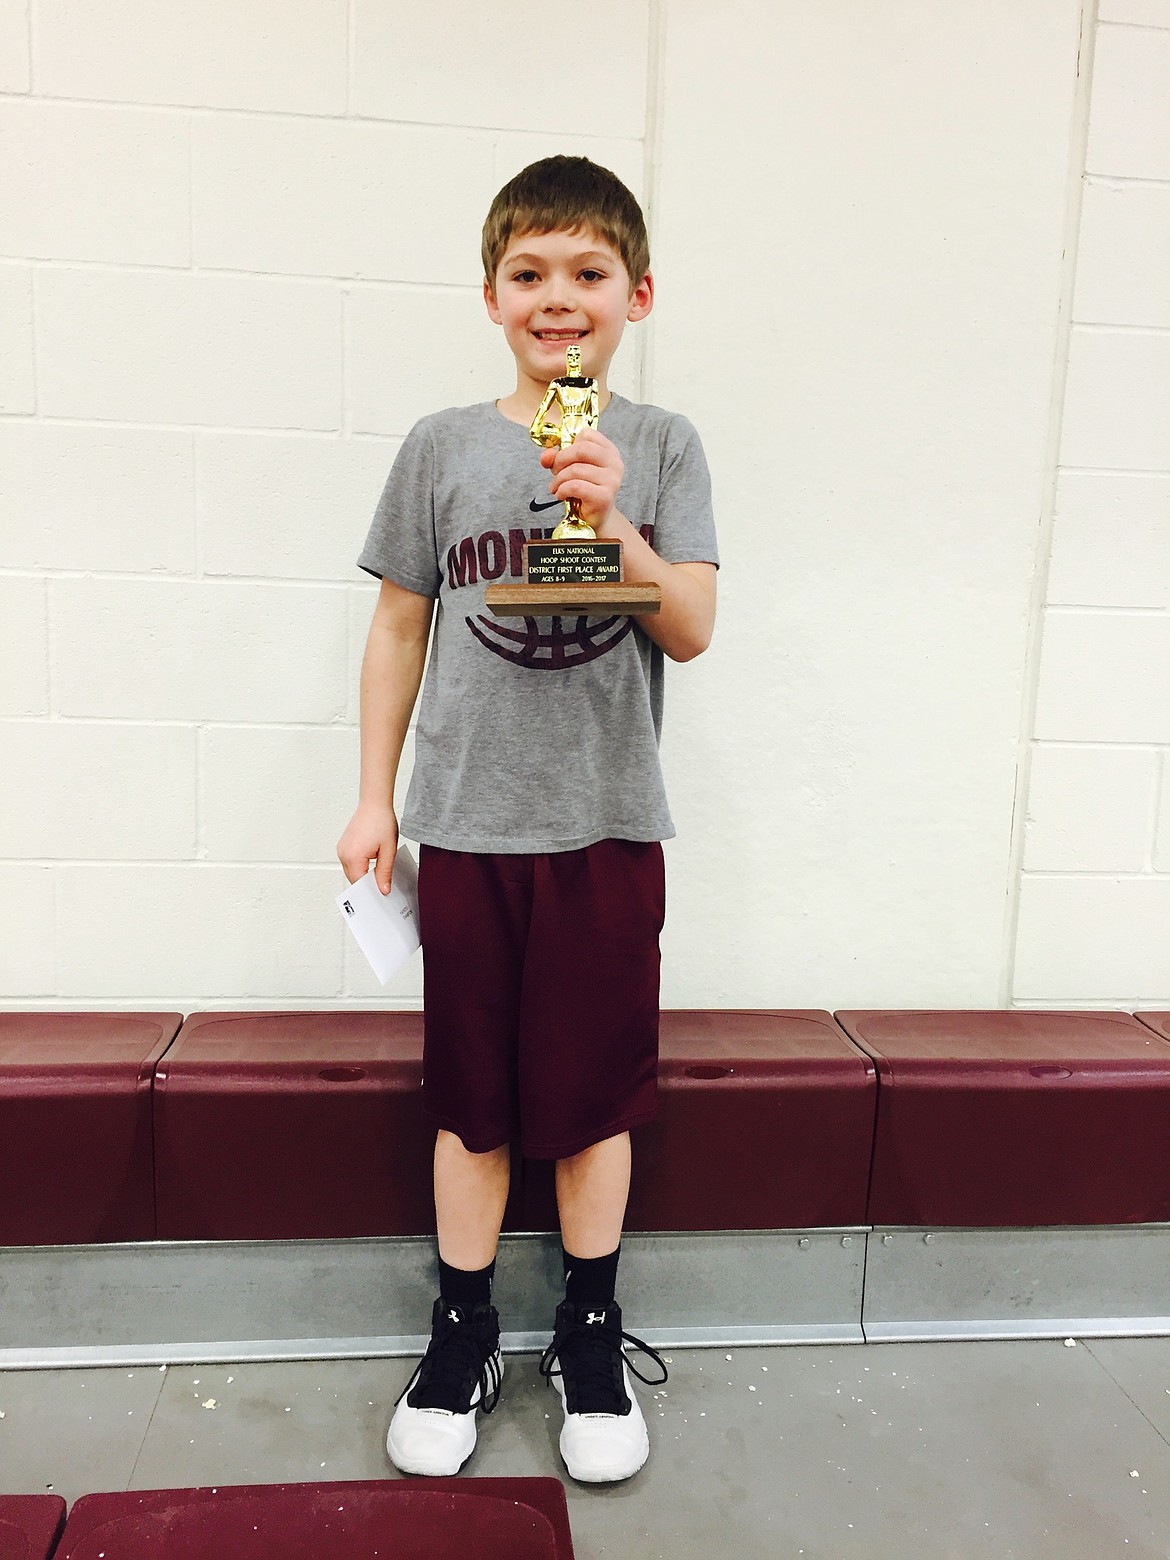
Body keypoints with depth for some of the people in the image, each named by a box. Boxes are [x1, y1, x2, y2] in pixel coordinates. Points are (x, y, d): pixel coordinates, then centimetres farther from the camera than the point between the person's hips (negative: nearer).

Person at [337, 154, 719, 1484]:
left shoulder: (661, 447, 2)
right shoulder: (441, 448, 4)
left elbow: (692, 630, -5)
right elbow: (399, 629, 7)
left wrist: (611, 519, -20)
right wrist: (375, 798, 6)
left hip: (608, 824, 0)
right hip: (467, 824, 1)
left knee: (596, 1089, 10)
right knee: (471, 1094, 11)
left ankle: (592, 1332, 32)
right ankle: (462, 1335, 31)